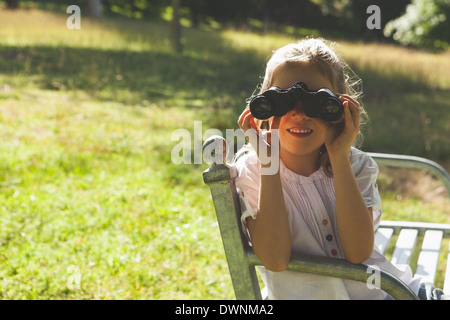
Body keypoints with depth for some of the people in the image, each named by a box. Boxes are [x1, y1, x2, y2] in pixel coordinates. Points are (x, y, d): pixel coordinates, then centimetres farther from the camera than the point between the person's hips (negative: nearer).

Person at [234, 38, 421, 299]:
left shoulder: (357, 165, -2)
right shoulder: (250, 172, -7)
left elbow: (358, 252, -16)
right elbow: (275, 260, -19)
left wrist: (339, 159, -18)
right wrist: (268, 164, -20)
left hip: (373, 289, 3)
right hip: (302, 295, -2)